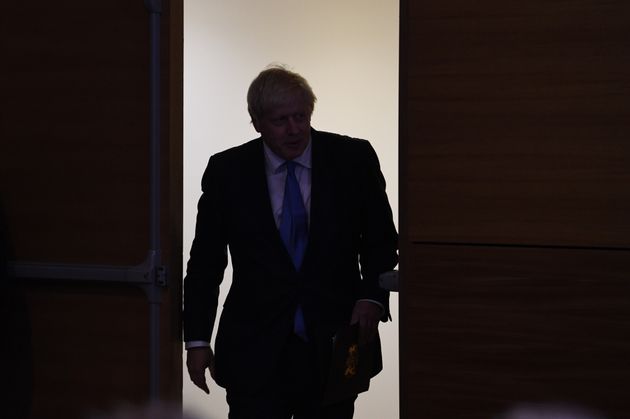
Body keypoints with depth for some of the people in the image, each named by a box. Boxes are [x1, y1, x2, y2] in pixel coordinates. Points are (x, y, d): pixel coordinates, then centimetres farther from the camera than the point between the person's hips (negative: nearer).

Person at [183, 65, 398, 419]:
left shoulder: (353, 159, 0)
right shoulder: (227, 171, 1)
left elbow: (381, 240, 8)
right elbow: (205, 262, 6)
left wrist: (372, 297, -9)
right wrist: (197, 339, 3)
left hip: (333, 346, 1)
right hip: (256, 351, 0)